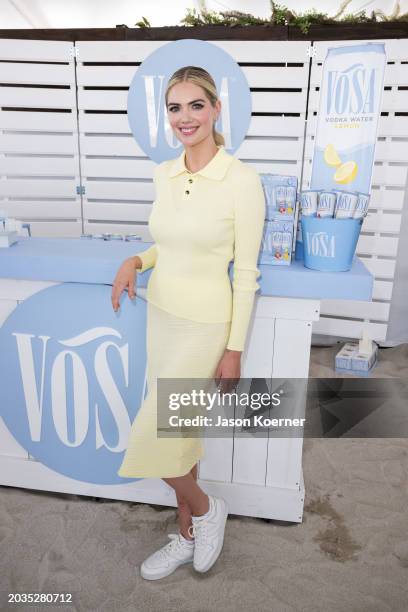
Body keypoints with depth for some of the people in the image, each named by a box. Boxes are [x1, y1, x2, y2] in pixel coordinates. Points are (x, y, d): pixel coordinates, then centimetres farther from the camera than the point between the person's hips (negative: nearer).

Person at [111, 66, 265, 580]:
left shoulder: (242, 180, -14)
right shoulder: (163, 174, 5)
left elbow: (246, 272, -12)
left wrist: (234, 349, -10)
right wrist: (136, 261, -3)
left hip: (205, 324, -6)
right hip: (161, 315, 7)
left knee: (151, 440, -4)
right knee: (179, 430, 17)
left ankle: (205, 508, 29)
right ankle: (188, 536, 39)